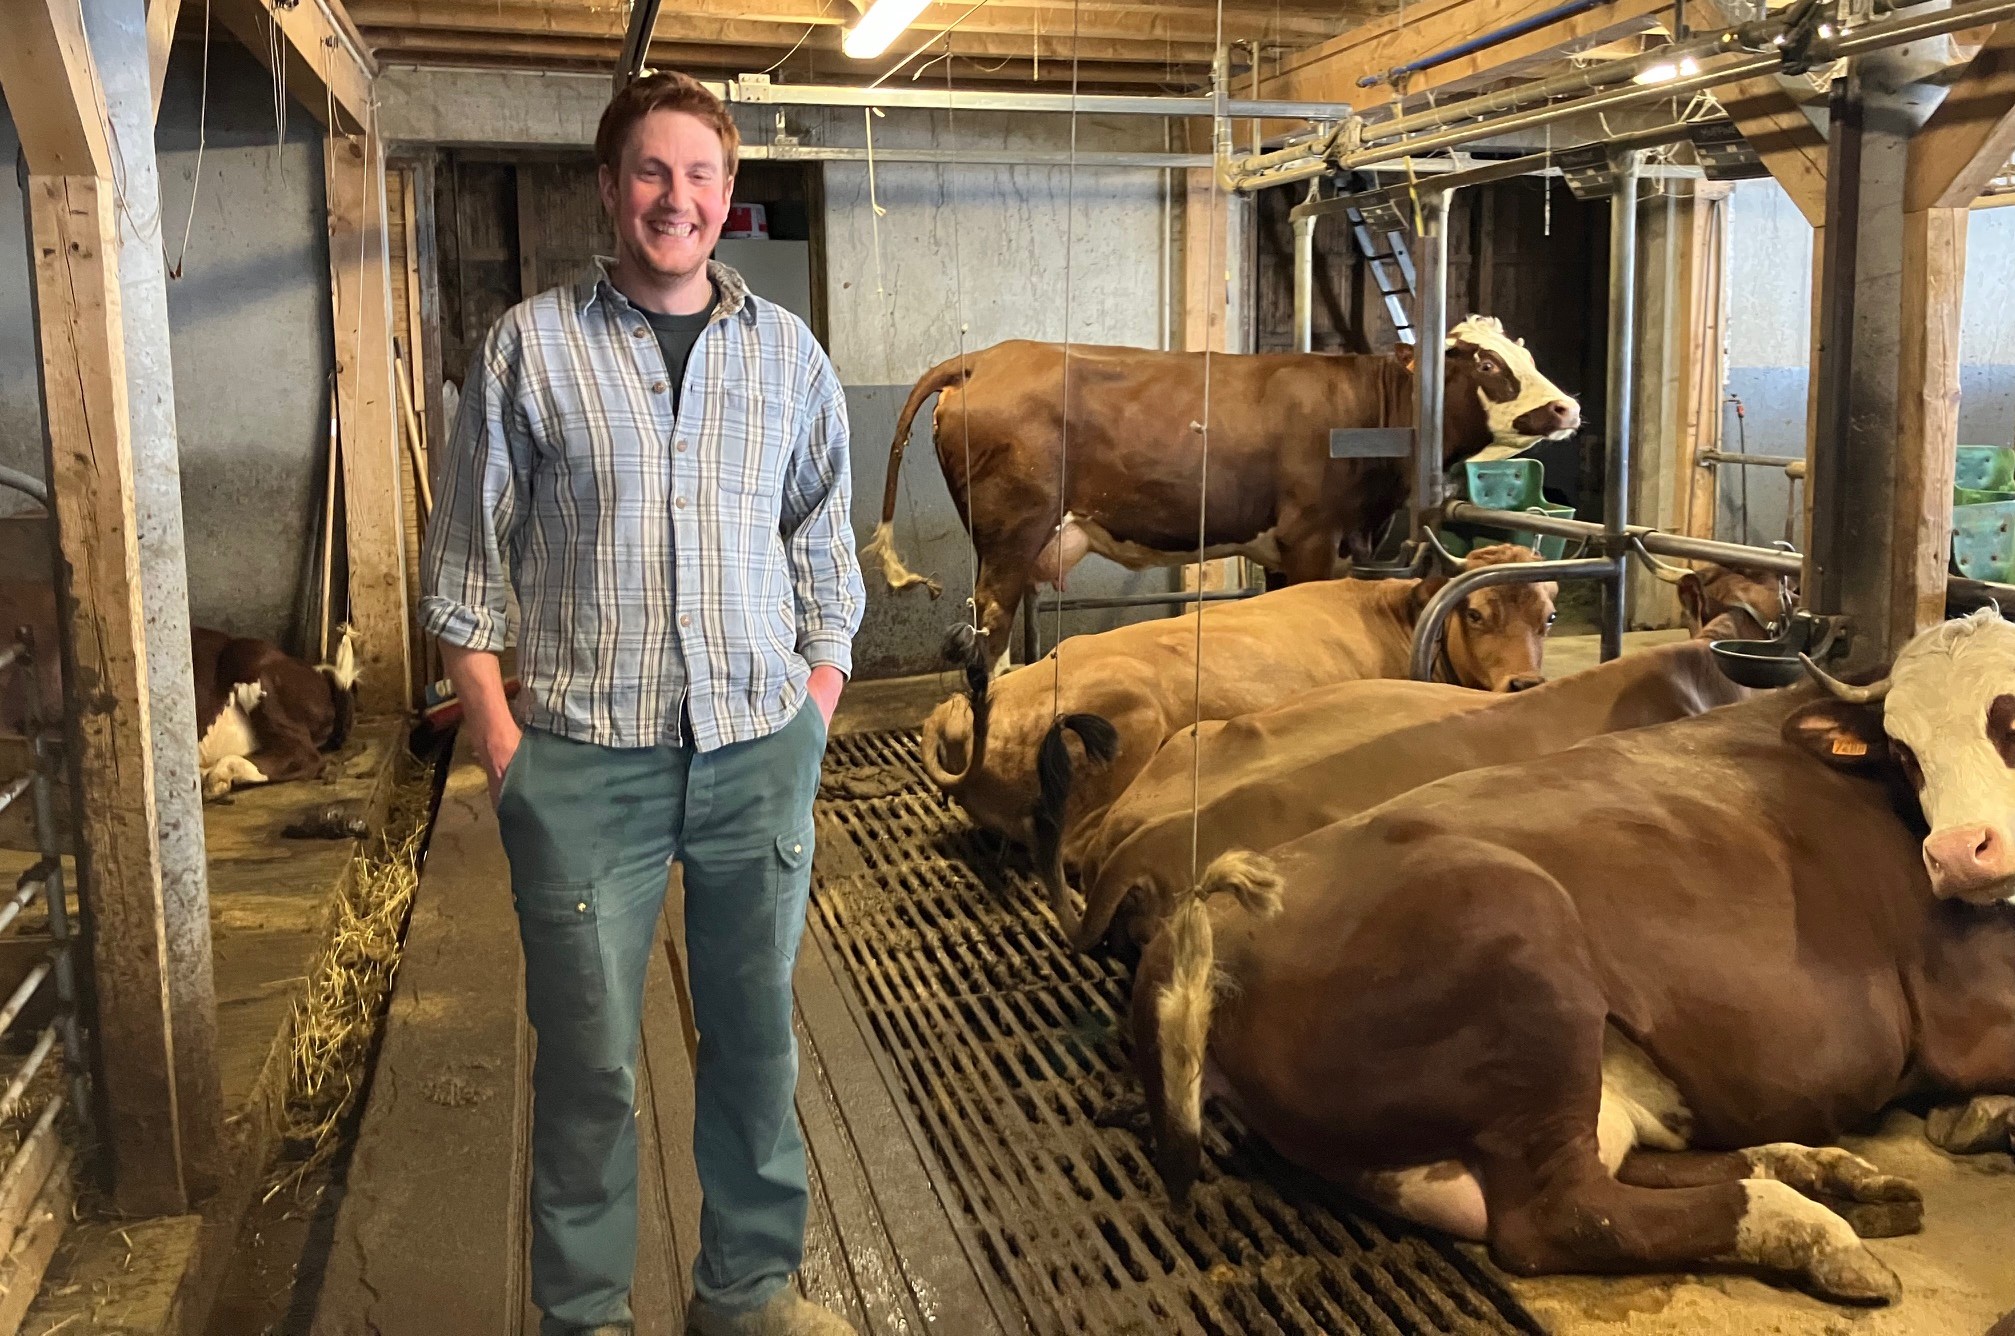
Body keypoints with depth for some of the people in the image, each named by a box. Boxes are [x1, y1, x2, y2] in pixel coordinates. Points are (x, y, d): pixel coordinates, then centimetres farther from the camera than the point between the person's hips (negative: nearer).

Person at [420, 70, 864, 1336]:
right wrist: (495, 733, -4)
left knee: (757, 1036, 13)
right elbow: (469, 557, 2)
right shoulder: (531, 344, 0)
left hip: (762, 755, 3)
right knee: (590, 1057, 7)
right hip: (586, 759, -2)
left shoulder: (789, 352, 7)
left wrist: (818, 703, 5)